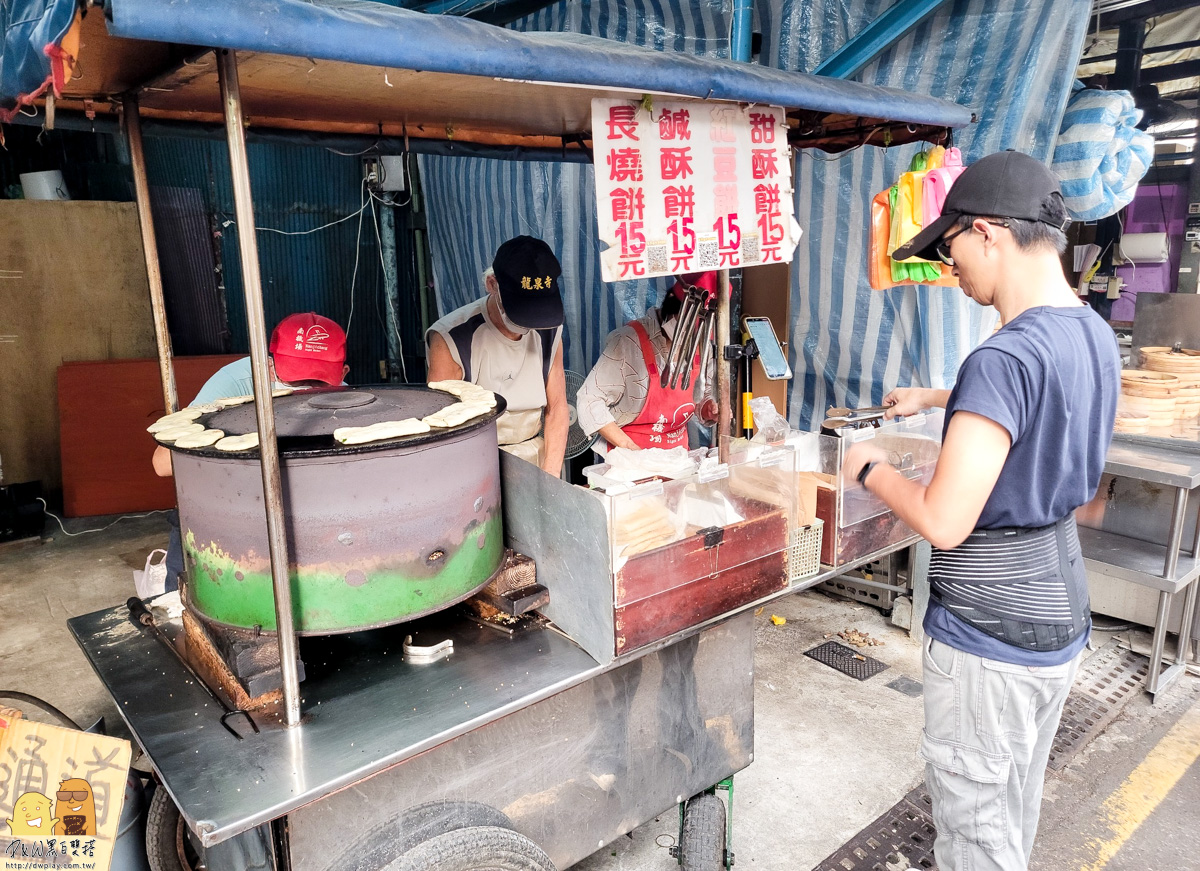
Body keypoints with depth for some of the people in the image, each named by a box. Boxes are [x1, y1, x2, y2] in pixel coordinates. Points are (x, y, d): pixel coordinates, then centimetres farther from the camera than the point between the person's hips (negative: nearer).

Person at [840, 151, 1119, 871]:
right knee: (1018, 799, 26)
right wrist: (937, 398, 24)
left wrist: (872, 469, -11)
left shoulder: (1005, 359, -28)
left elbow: (943, 523, -27)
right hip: (1060, 617, 9)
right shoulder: (1095, 335, 0)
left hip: (990, 638, -8)